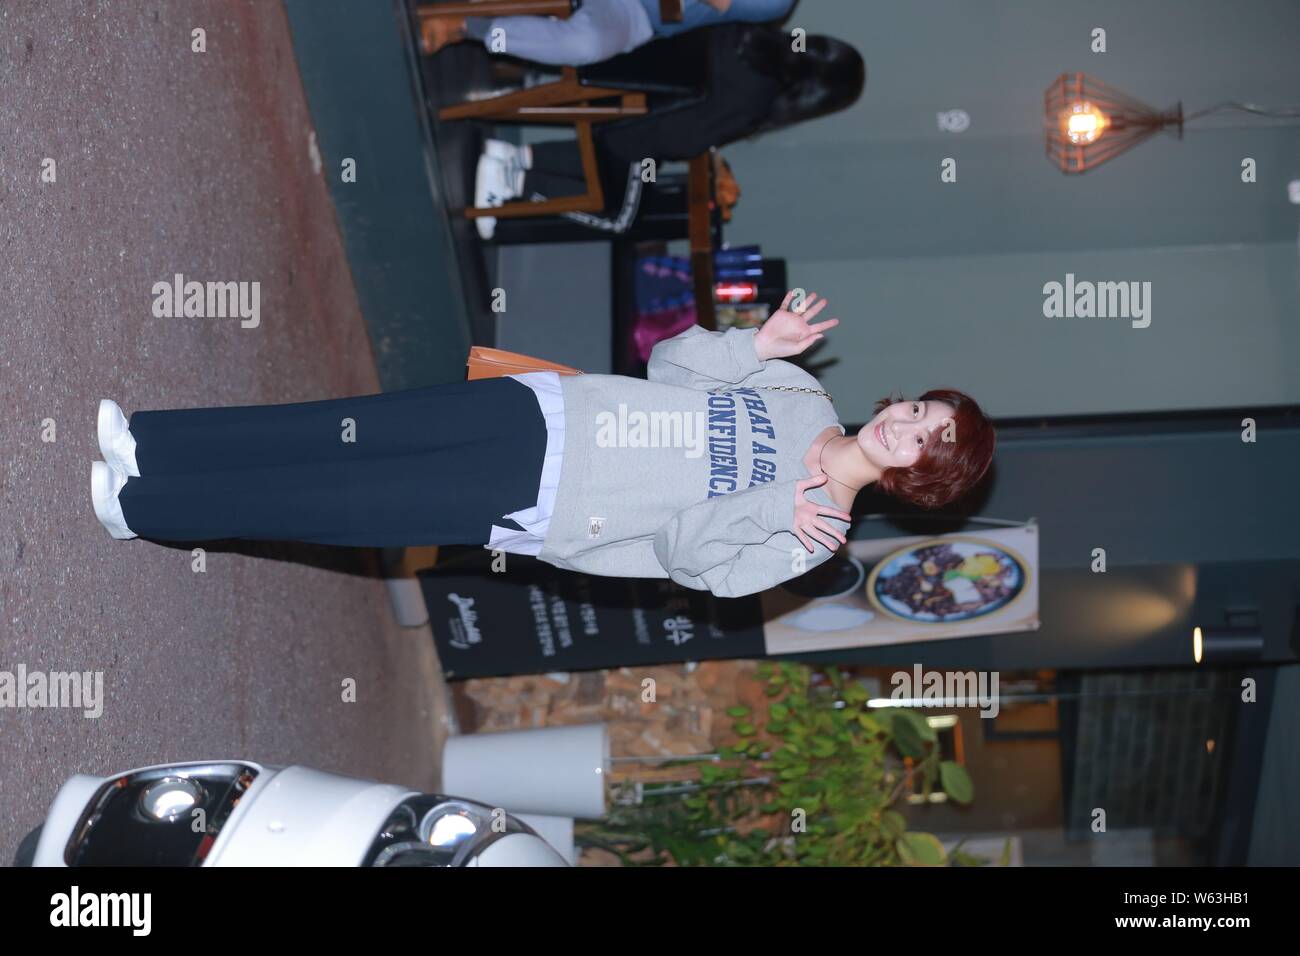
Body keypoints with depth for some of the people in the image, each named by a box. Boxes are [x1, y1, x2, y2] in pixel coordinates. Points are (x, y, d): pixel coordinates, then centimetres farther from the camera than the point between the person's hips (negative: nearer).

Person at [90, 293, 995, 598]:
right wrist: (758, 343, -4)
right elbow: (671, 363, 13)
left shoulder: (810, 538, -4)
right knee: (346, 434, -5)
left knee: (327, 504, -9)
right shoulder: (802, 398, 10)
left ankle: (141, 505, 0)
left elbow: (690, 557, -12)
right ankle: (145, 448, 4)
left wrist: (776, 512, -27)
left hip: (541, 513, -4)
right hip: (545, 412, 4)